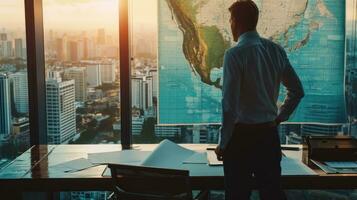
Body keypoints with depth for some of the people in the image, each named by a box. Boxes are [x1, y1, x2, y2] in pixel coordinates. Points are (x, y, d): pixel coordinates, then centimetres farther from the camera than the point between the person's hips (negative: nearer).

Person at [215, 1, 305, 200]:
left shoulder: (235, 54, -15)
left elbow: (230, 105, -17)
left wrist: (223, 144, -9)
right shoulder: (276, 50, 2)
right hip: (269, 133, 5)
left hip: (241, 134, -5)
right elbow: (297, 91, 10)